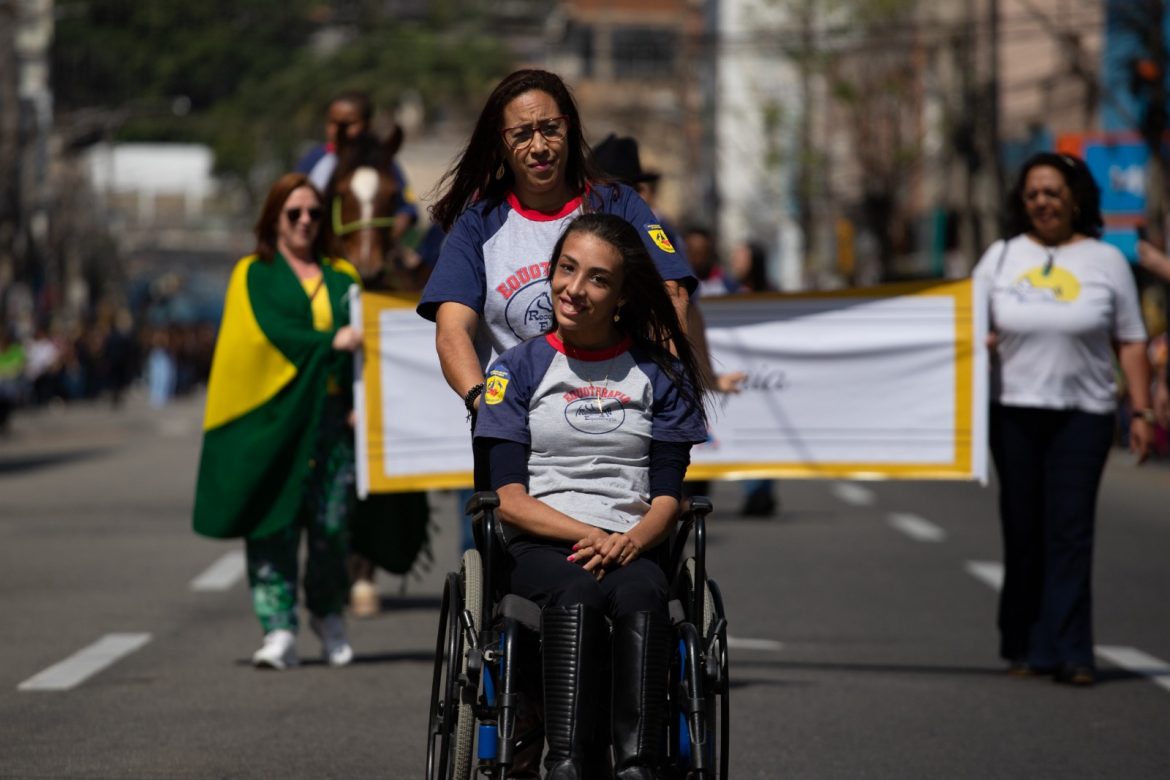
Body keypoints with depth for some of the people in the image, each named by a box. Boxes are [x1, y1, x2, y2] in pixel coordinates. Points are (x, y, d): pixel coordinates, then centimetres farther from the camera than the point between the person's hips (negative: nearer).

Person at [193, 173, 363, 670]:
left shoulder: (341, 277, 18)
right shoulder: (255, 275, 9)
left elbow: (362, 339, 8)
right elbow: (266, 332, -7)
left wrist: (361, 401, -8)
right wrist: (330, 343, -17)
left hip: (332, 414, 2)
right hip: (274, 418, -2)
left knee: (332, 525, -3)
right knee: (275, 525, -8)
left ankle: (327, 613, 19)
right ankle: (279, 629, -7)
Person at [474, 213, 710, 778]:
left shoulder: (658, 372, 15)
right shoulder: (521, 366, 12)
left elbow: (667, 495, 8)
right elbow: (510, 498, 2)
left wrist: (631, 541, -15)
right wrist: (589, 537, -14)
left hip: (632, 547, 1)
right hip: (541, 546, -1)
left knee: (641, 595, -36)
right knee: (575, 594, -37)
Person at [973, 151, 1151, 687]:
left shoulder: (1105, 261, 6)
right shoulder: (1001, 257, 11)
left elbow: (1131, 343, 5)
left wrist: (1141, 412, -2)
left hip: (1083, 415, -2)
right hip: (1014, 410, 2)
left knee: (1070, 531, -8)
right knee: (1023, 531, 5)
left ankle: (1069, 653, -7)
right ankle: (1024, 647, 14)